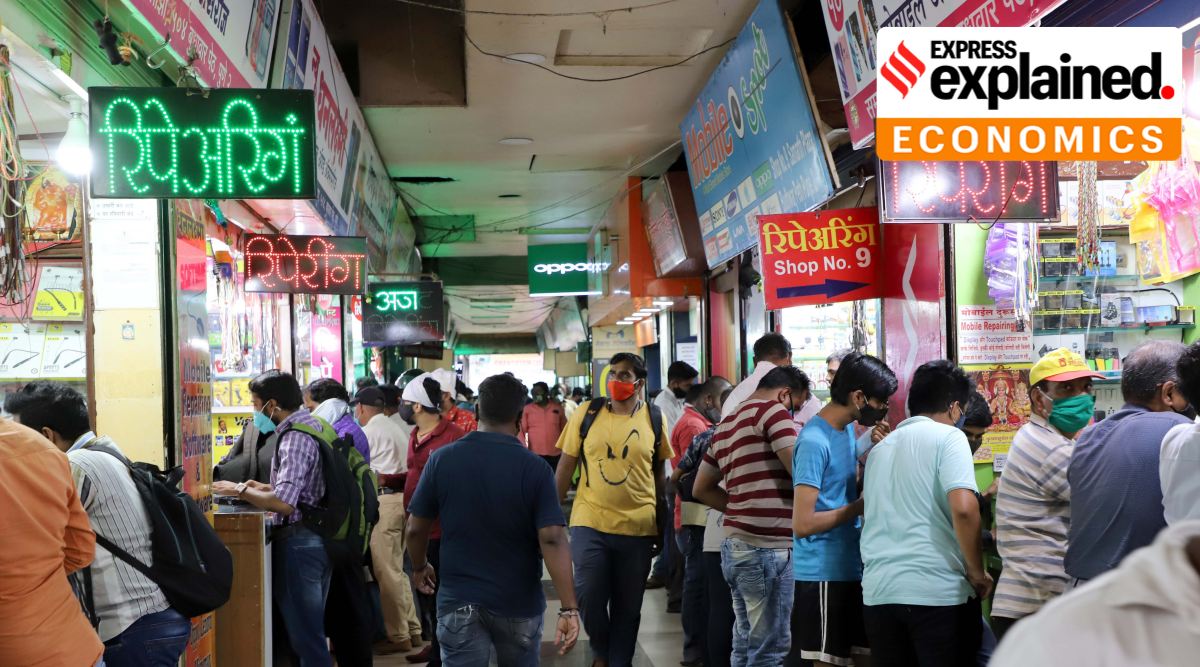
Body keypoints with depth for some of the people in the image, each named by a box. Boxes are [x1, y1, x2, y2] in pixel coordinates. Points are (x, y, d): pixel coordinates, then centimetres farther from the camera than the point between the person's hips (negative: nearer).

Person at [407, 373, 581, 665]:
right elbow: (552, 540, -20)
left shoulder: (441, 459, -6)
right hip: (519, 604, 0)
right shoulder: (535, 468, -12)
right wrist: (569, 609, -19)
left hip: (458, 601, 0)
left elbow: (416, 529, 1)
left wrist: (419, 567, 21)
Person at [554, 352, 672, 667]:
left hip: (638, 528, 1)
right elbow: (566, 465, 5)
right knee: (589, 595, -6)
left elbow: (659, 474, 10)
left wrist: (661, 526, 11)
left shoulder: (655, 419, 2)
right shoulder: (587, 414, 0)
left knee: (628, 606, 9)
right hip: (589, 522, -1)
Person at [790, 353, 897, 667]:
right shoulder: (815, 442, -19)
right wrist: (859, 507, -14)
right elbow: (802, 524, -23)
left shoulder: (848, 430, 9)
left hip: (853, 567, 9)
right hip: (824, 574, -9)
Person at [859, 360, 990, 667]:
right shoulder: (947, 437, -2)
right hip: (938, 591, -6)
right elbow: (963, 509, -15)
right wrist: (977, 574, -6)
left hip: (878, 591, 6)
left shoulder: (880, 447, 19)